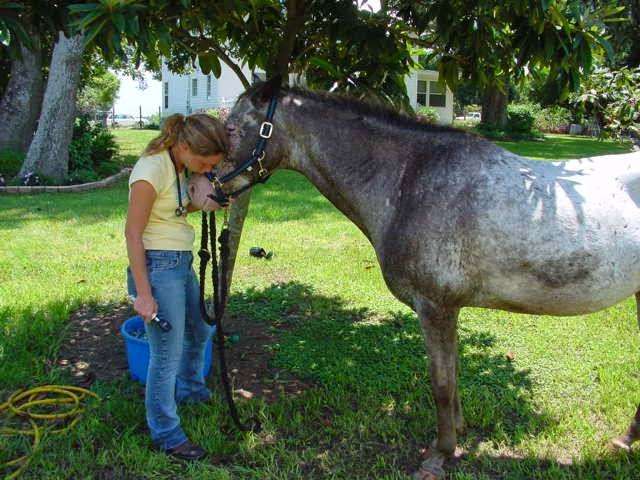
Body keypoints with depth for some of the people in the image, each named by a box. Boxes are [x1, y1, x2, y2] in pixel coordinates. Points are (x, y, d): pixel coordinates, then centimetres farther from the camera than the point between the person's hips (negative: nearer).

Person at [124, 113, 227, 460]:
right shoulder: (151, 170, -21)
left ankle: (190, 389, 52)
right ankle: (165, 433, 20)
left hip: (182, 263, 10)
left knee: (199, 332, 26)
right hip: (158, 266, -9)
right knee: (167, 355, 1)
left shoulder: (177, 166, 5)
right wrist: (143, 294, -19)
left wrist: (202, 205, -3)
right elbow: (133, 234, -19)